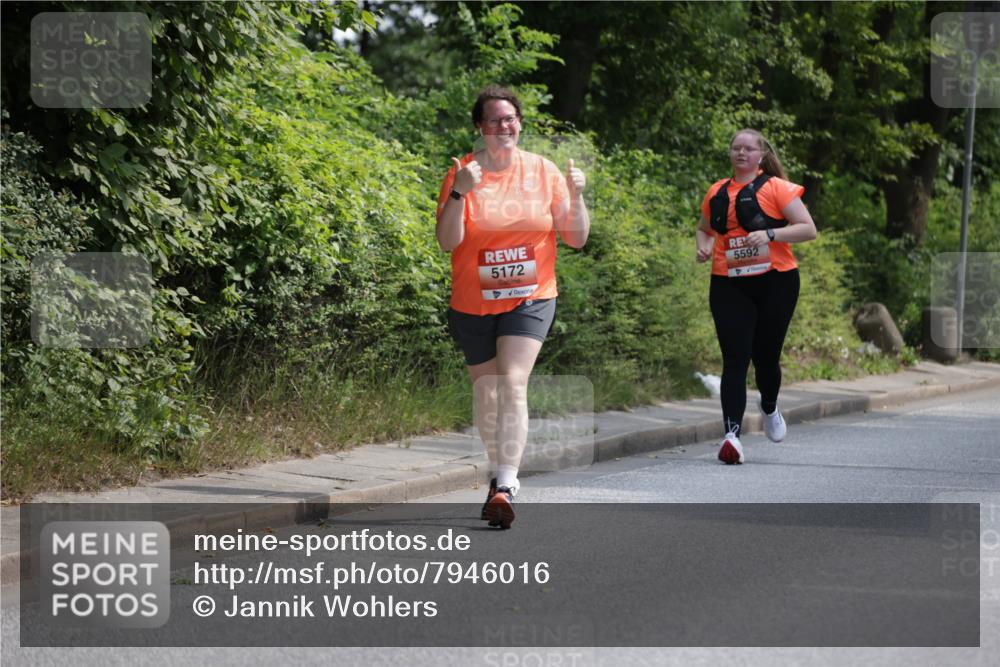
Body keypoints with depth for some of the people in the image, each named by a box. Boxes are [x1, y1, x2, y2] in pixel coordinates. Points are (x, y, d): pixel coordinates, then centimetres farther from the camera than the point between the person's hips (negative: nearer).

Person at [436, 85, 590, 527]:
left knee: (513, 384, -18)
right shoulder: (462, 172, -3)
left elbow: (576, 238, 3)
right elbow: (448, 241, -12)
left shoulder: (543, 171, 0)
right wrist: (460, 193, -25)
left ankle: (506, 487, -23)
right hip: (473, 303, 1)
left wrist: (576, 197, -14)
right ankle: (499, 475, 30)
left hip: (530, 298, -1)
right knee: (486, 393, 11)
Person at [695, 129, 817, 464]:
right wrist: (704, 246, 5)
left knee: (765, 355, 9)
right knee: (735, 358, -10)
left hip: (775, 282, -2)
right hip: (729, 285, 2)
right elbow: (704, 229, 29)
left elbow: (808, 229, -6)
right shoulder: (717, 192, 12)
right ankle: (732, 433, -19)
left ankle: (770, 409, 41)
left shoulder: (776, 188, -1)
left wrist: (770, 234, -19)